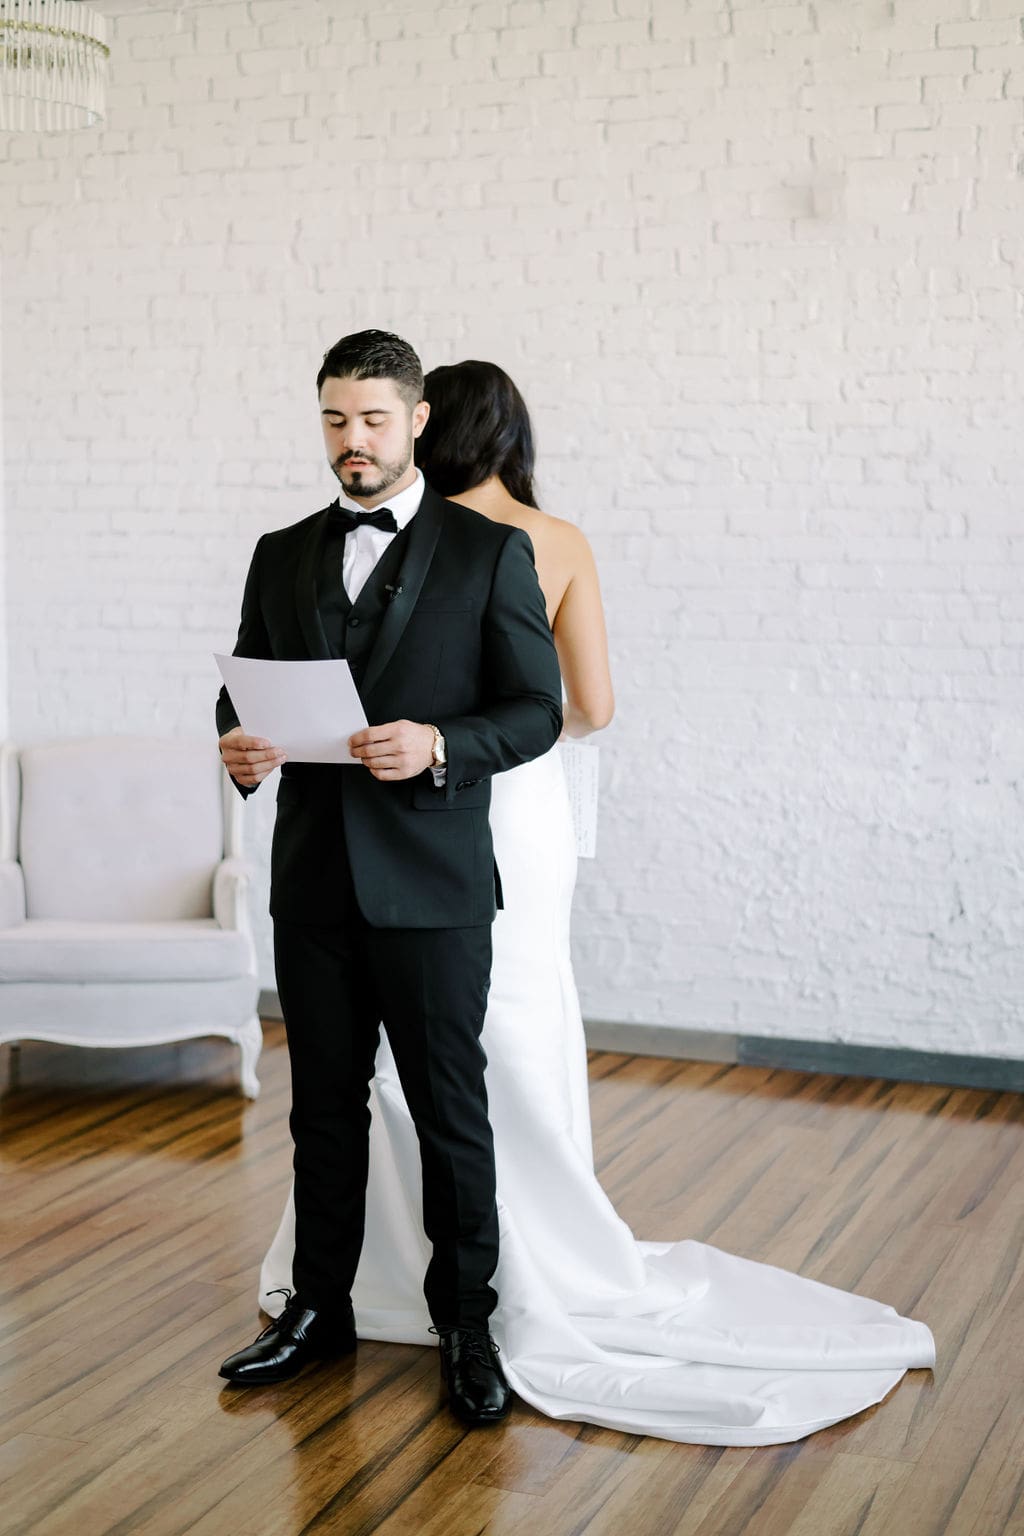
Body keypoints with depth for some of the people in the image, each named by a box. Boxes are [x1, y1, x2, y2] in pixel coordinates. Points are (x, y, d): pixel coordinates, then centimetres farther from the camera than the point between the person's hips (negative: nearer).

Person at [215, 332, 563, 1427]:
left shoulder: (491, 551, -1)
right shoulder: (283, 556, 11)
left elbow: (537, 709, -5)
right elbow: (244, 686, 11)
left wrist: (440, 747, -22)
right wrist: (238, 744, -12)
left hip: (431, 882, -4)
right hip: (312, 879, 4)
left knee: (450, 1111, 4)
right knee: (324, 1104, 14)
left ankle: (465, 1322, 19)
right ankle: (319, 1307, 28)